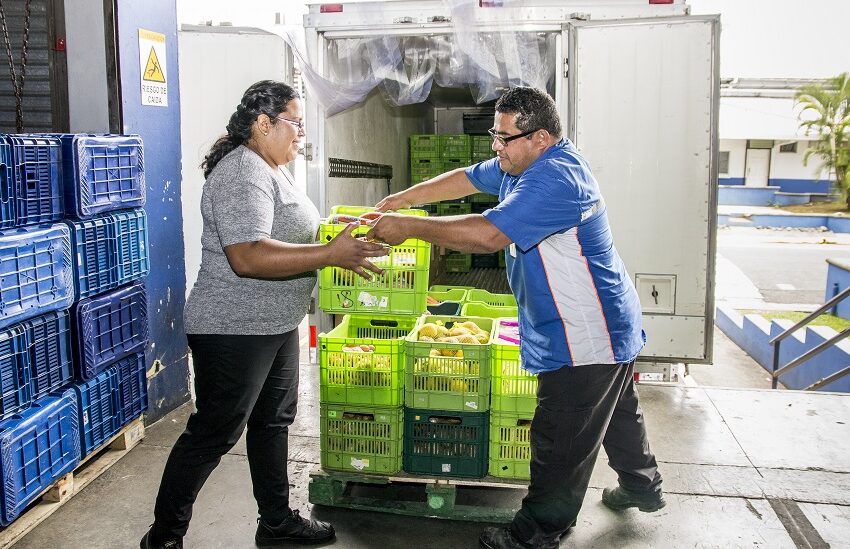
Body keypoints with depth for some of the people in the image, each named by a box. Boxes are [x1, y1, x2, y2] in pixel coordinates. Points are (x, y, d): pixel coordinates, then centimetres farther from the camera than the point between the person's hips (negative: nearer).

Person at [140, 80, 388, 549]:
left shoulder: (270, 170, 13)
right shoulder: (243, 174, -21)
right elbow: (247, 257, -33)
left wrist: (337, 239, 13)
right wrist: (331, 254, -34)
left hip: (275, 326, 11)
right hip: (234, 330, -10)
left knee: (272, 423, 19)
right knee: (213, 435, 1)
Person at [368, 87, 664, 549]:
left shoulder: (554, 180, -28)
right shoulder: (526, 164, 5)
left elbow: (488, 234, -36)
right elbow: (466, 179, 13)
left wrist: (408, 227, -29)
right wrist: (401, 200, 5)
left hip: (586, 337, -11)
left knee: (559, 443, 1)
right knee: (617, 410, 28)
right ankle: (642, 486, 49)